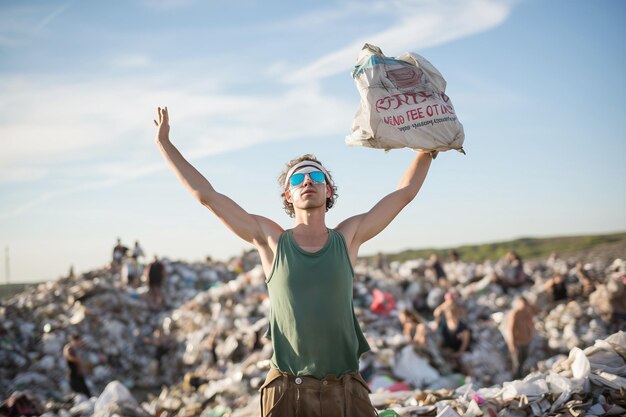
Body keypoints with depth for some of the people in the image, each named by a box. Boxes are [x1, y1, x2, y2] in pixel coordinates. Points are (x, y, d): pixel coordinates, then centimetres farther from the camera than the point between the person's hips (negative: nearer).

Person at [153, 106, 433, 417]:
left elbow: (405, 192, 9)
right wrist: (164, 143, 5)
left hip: (345, 388, 1)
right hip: (286, 389, -1)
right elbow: (205, 195, 2)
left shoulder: (347, 237, 5)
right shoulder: (271, 240, 1)